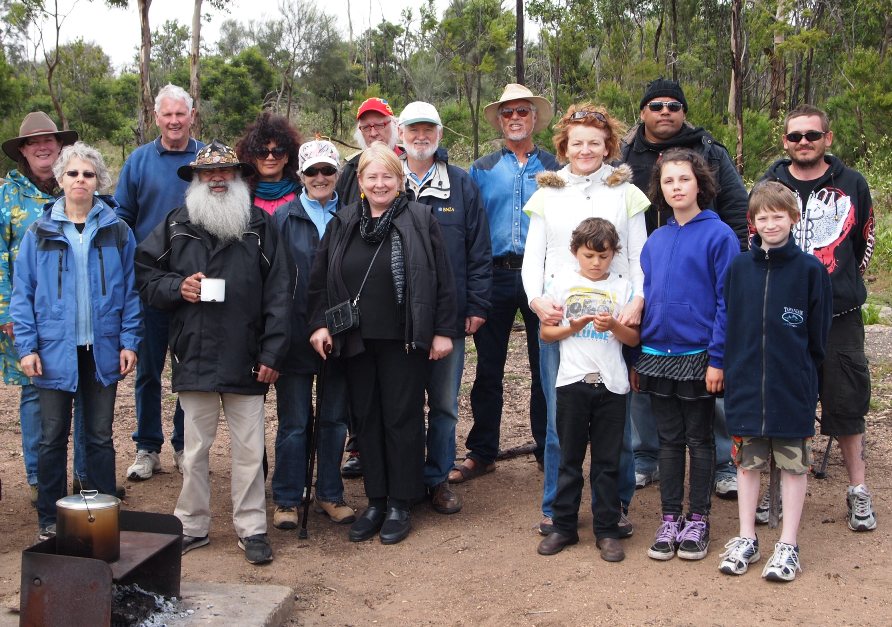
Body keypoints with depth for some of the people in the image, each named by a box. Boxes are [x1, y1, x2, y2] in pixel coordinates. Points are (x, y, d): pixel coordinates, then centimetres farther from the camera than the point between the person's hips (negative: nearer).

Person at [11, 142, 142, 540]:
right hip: (54, 350, 0)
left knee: (100, 437, 11)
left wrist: (129, 342, -5)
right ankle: (49, 520, 20)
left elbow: (131, 291, 2)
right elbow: (22, 294, 1)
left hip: (102, 350, 0)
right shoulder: (40, 232, 1)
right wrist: (27, 346, -7)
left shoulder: (117, 231, 2)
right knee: (53, 439, 8)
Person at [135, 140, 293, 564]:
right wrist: (177, 287, -8)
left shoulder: (261, 227, 3)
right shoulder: (176, 225, 7)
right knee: (194, 449, 10)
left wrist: (272, 353, -5)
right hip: (193, 355, 1)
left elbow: (279, 294, 0)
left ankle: (251, 527, 17)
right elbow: (144, 275, 13)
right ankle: (192, 525, 24)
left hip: (246, 359, -1)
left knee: (249, 449, 5)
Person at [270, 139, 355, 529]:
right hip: (296, 333, -2)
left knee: (335, 419, 11)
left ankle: (329, 495, 24)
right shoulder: (283, 218, 1)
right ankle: (286, 500, 17)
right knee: (294, 421, 5)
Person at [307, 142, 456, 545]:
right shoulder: (342, 224, 8)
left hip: (403, 341, -3)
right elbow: (319, 279, 10)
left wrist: (442, 330, -6)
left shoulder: (420, 220, -1)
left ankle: (399, 505, 14)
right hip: (356, 341, 4)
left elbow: (442, 280, -2)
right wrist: (319, 324, 1)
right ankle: (375, 501, 21)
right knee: (366, 419, 9)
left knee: (402, 418, 3)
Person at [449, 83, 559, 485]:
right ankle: (481, 452, 15)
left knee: (545, 368, 5)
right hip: (495, 275, 1)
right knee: (488, 369, 5)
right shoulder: (481, 170, 10)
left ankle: (547, 451, 17)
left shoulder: (554, 168, 8)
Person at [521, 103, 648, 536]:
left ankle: (616, 507, 16)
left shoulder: (625, 193, 9)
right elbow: (533, 257, 9)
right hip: (557, 317, 1)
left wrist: (637, 301, -12)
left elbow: (640, 256, 6)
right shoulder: (547, 194, 12)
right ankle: (555, 508, 16)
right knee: (559, 416, 3)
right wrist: (536, 298, -10)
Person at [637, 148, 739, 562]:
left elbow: (726, 301, -11)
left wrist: (718, 358, -16)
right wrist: (636, 358, 9)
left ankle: (697, 521, 19)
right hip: (657, 354, 5)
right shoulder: (655, 241, 8)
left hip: (698, 356, -4)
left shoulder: (718, 235, -8)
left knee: (699, 439, 8)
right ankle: (670, 520, 21)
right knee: (669, 439, 12)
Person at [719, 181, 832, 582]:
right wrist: (731, 373, 5)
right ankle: (746, 540, 23)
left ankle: (788, 546, 17)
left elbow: (818, 334, 0)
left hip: (793, 388, -3)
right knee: (748, 462, 11)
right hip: (746, 386, 3)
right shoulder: (739, 269, 4)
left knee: (793, 464, 6)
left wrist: (807, 376, 0)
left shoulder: (810, 269, -4)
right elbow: (727, 325, 8)